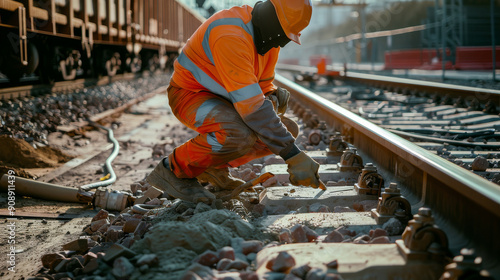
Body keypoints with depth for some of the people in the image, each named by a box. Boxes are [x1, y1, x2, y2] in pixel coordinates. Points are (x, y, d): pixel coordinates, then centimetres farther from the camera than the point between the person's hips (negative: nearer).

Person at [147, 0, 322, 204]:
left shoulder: (268, 35, -5)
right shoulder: (231, 36, -35)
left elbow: (263, 86, 9)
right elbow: (250, 103, -40)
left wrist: (272, 98, -18)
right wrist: (292, 155, -40)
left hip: (222, 99, 9)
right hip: (190, 95, -9)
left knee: (287, 131, -3)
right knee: (240, 134, -38)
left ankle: (215, 165, 8)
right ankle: (173, 170, -14)